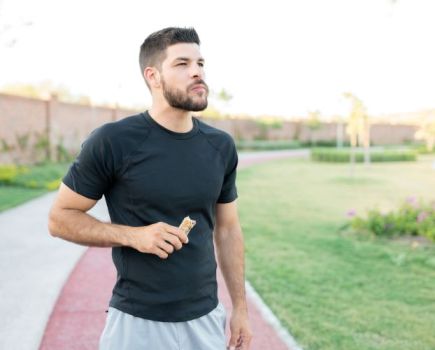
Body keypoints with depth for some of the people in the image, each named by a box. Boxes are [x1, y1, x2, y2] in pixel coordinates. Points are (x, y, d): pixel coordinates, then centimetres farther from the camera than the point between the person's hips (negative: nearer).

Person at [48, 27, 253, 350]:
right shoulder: (112, 141, -13)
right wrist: (133, 235, -20)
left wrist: (241, 308, 8)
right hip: (137, 321, -4)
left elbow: (228, 229, 9)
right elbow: (61, 218, -7)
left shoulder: (221, 146, 1)